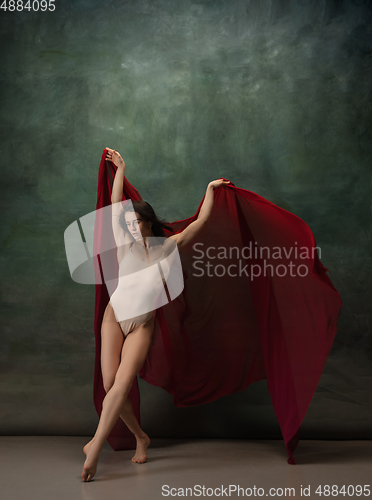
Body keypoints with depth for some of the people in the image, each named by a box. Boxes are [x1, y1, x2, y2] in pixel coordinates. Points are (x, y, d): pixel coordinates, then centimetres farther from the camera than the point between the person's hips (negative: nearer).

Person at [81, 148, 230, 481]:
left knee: (122, 384, -15)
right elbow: (116, 204, 9)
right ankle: (140, 437, 19)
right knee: (111, 385, -2)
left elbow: (200, 222, 6)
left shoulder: (167, 247, 2)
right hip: (115, 316, 1)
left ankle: (95, 449, -8)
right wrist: (121, 169, 16)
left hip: (143, 325, -1)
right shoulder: (126, 243, 3)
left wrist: (210, 189, 9)